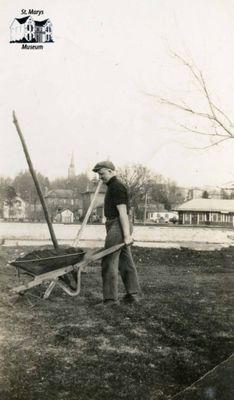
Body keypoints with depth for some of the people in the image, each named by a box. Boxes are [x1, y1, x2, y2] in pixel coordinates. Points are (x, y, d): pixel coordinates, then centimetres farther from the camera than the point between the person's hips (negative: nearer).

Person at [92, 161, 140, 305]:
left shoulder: (116, 187, -13)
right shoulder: (114, 186, 19)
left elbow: (123, 212, -20)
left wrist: (127, 234, -23)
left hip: (118, 226, -11)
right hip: (117, 225, 11)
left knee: (109, 262, -8)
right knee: (125, 261, 11)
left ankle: (111, 298, -5)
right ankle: (132, 294, 17)